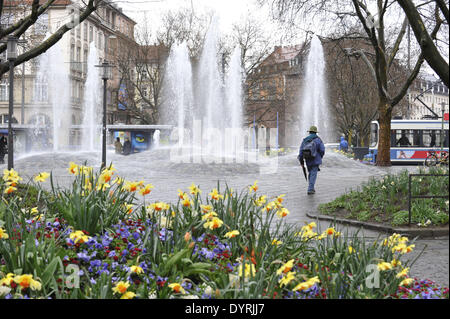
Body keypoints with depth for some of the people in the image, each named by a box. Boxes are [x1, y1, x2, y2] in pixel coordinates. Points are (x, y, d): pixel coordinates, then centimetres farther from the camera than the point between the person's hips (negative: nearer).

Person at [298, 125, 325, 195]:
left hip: (308, 160, 4)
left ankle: (311, 188, 25)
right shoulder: (318, 140, -6)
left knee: (310, 173, 19)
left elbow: (301, 150, -1)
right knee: (313, 174, -3)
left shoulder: (305, 140, 4)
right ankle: (310, 189, -9)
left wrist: (301, 161, 3)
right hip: (316, 160, -4)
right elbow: (322, 150, -10)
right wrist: (320, 157, 10)